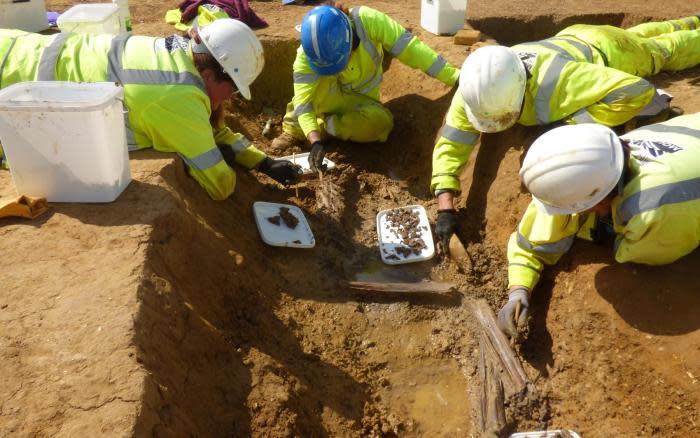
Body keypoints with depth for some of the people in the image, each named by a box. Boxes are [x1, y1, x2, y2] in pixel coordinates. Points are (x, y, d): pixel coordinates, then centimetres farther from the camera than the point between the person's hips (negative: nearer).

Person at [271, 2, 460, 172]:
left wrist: (454, 77, -34)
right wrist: (315, 141, -47)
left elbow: (409, 48, -31)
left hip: (360, 99, 2)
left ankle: (323, 127, -10)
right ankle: (294, 129, -15)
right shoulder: (306, 55, -30)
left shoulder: (368, 21, -32)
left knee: (380, 122, -32)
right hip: (330, 99, -1)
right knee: (321, 81, -36)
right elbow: (302, 101, -33)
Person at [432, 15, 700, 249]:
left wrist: (573, 123, -54)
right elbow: (451, 143, -34)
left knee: (663, 49, 30)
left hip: (606, 51, -5)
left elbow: (637, 90, -54)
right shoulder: (476, 92, -38)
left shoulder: (556, 84, -54)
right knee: (634, 36, 37)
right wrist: (446, 208, -45)